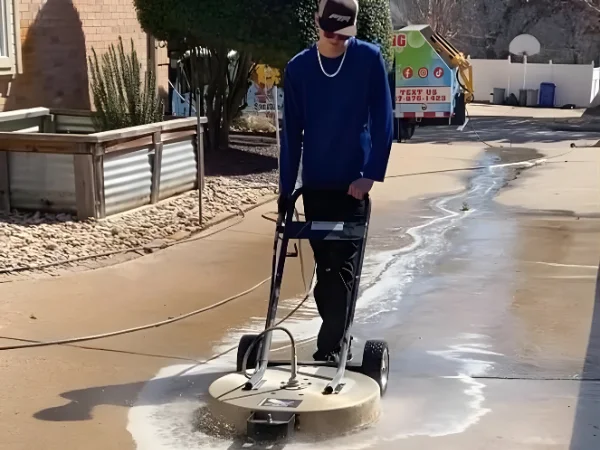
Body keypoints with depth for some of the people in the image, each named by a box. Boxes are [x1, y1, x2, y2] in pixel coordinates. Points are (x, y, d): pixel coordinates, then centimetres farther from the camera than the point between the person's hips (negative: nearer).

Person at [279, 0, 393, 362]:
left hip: (353, 182, -3)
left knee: (343, 267, -5)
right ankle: (337, 338, 23)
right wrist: (286, 188, 4)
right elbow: (292, 133, 5)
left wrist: (371, 175, -14)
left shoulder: (370, 59, -6)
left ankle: (330, 348, -3)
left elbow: (382, 123, -7)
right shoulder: (298, 68, 1)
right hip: (315, 184, 3)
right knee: (325, 265, 9)